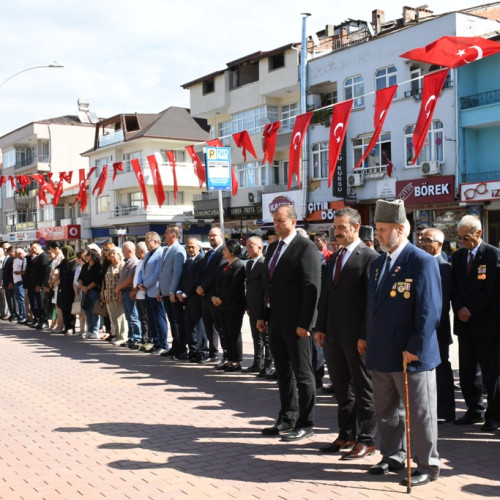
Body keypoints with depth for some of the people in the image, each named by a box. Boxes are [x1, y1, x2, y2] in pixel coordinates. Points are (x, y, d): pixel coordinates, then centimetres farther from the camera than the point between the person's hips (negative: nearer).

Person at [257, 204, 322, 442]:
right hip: (276, 321, 8)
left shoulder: (306, 247, -11)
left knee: (302, 374, 2)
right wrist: (263, 315, 13)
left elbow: (312, 288, -16)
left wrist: (304, 323, -19)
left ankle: (305, 424, 13)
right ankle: (287, 419, 26)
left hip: (295, 323, -8)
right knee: (283, 372, 15)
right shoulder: (273, 247, 14)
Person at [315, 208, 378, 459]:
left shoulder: (369, 257, -10)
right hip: (334, 335, 8)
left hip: (357, 337, -8)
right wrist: (320, 327, 10)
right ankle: (346, 435, 27)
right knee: (342, 389, 16)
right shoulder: (334, 258, 14)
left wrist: (366, 336, -17)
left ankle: (367, 440, 14)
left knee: (363, 389, 4)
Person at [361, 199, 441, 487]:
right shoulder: (378, 263, 12)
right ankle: (393, 457, 34)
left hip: (411, 355, -8)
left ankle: (428, 466, 19)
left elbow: (429, 311, -17)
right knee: (386, 411, 18)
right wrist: (367, 338, 14)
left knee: (420, 413, 5)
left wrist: (415, 348, -19)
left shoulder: (423, 262, -13)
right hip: (382, 354, 8)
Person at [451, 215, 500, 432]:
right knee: (466, 372, 10)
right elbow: (454, 288, 11)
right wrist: (459, 309, -7)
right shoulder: (457, 256, 12)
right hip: (465, 324, 6)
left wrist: (470, 310, -13)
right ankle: (474, 411, 23)